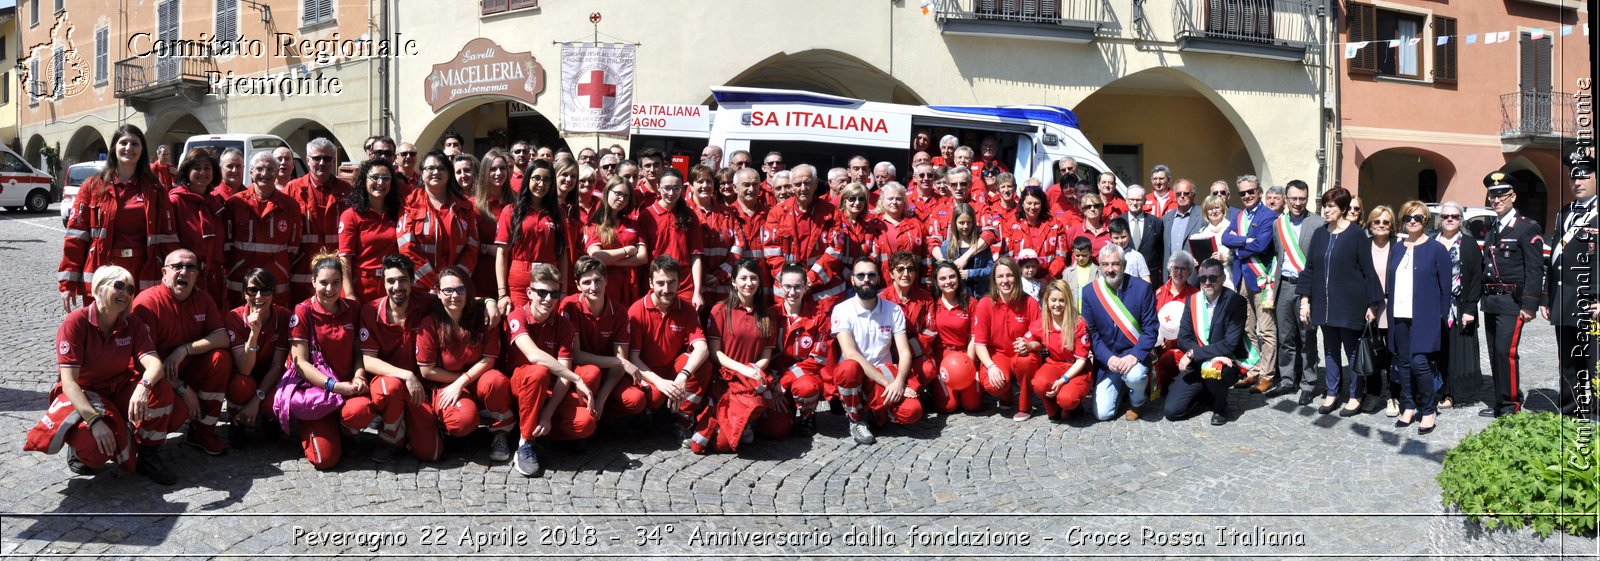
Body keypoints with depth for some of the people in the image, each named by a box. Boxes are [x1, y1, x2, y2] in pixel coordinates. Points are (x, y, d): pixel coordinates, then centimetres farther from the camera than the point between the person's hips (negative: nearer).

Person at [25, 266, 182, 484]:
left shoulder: (133, 324, -6)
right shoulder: (75, 322, -18)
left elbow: (154, 364, -21)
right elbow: (68, 382, -23)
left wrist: (143, 387, -46)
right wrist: (95, 420, -36)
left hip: (119, 390, 4)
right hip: (82, 396, -4)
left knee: (160, 387, -28)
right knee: (95, 447, -35)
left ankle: (148, 454, -10)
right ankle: (80, 449, 4)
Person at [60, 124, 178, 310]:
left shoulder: (153, 189, 7)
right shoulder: (93, 186, 4)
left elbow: (167, 236, 4)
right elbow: (76, 236, 1)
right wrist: (68, 282, -4)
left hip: (143, 280, 1)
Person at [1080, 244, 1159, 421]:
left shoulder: (1142, 288, -9)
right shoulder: (1090, 291, -4)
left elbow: (1150, 329, -9)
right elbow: (1091, 332, -3)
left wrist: (1134, 355, -23)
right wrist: (1109, 358, -17)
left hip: (1134, 354, -2)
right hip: (1106, 360, 2)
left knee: (1134, 376, -36)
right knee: (1102, 413, -9)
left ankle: (1137, 403, 1)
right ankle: (1120, 389, 27)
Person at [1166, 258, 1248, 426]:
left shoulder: (1235, 302, -13)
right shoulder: (1192, 300, 2)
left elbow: (1230, 344, -21)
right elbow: (1183, 338, 0)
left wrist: (1194, 354, -22)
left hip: (1226, 363, -4)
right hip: (1196, 364, 4)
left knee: (1211, 370, -40)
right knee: (1172, 411, -11)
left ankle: (1220, 407, -6)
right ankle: (1207, 393, 21)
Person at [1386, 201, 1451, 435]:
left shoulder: (1436, 249, -2)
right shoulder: (1397, 249, 13)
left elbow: (1445, 286, -1)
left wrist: (1441, 315, -4)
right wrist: (1390, 311, 8)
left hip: (1424, 317, -5)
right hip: (1399, 316, 5)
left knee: (1419, 362, -11)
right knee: (1403, 363, 8)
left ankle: (1429, 410, 4)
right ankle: (1408, 407, 19)